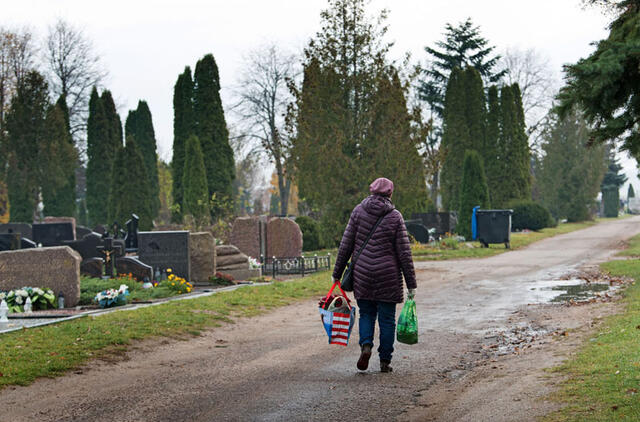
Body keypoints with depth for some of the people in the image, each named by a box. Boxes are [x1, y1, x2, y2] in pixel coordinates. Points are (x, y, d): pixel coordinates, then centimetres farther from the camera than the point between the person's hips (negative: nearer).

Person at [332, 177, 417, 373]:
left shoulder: (358, 211, 0)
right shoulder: (395, 217, -4)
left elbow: (346, 245, 1)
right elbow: (404, 253, -5)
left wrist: (337, 273, 9)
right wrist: (411, 284, 1)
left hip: (362, 274, 1)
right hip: (388, 276, -1)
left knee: (366, 313, 15)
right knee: (387, 318, 8)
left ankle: (366, 345, -10)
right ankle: (385, 361, 10)